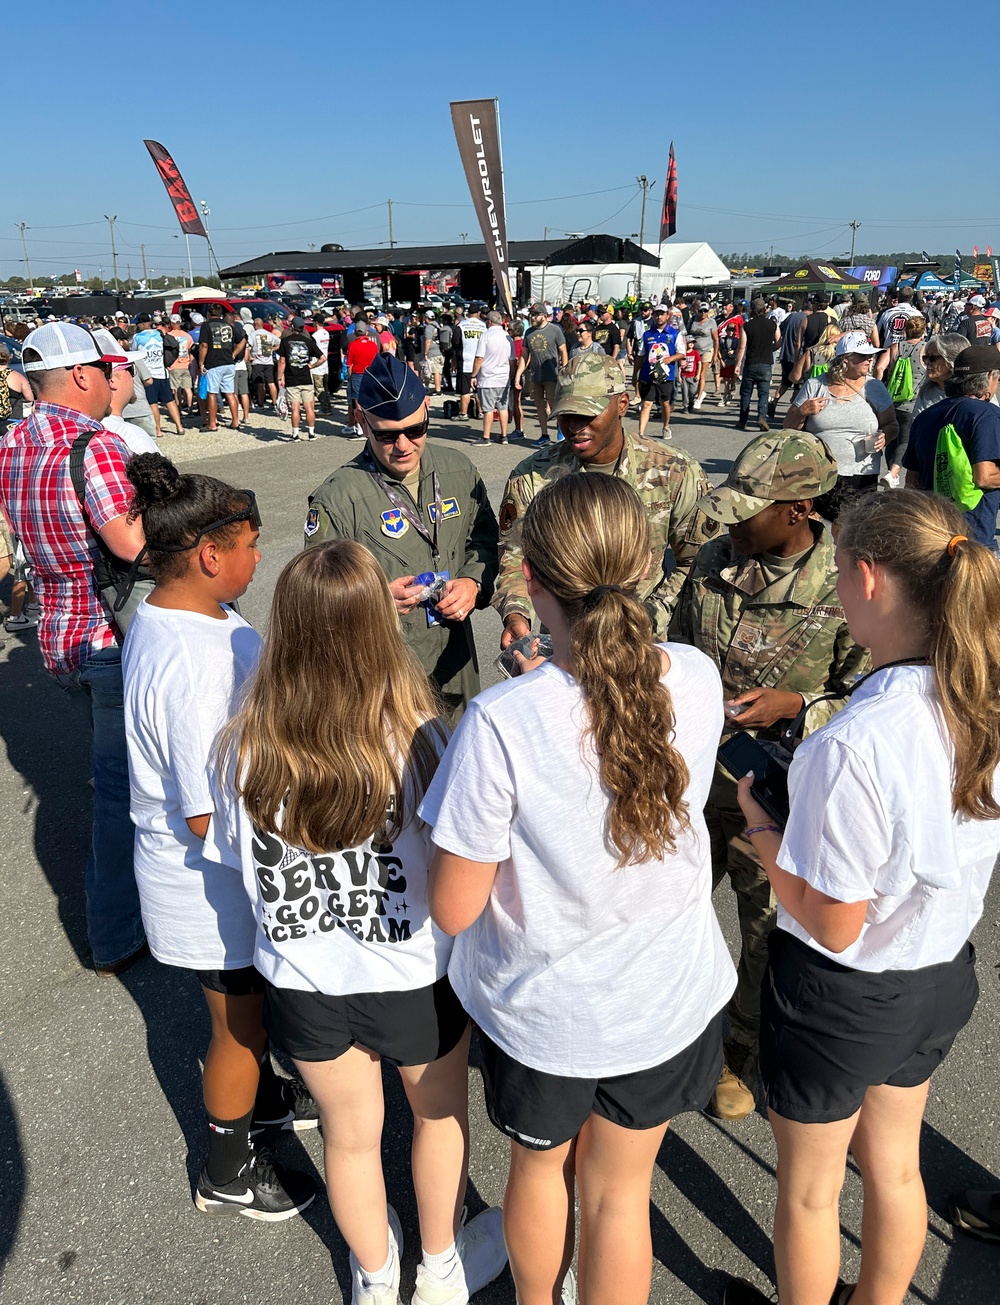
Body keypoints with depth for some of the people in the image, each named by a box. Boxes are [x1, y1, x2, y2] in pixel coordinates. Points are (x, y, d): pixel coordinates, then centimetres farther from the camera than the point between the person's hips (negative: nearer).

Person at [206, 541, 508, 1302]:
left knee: (351, 1133, 27)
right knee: (440, 1117, 28)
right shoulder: (417, 740, -29)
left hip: (304, 984, 2)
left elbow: (239, 863, -5)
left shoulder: (246, 750, -20)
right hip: (413, 979, -2)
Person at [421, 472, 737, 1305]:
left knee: (539, 1166, 30)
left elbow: (452, 909, -21)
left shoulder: (503, 722, -31)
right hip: (669, 995, 2)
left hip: (544, 1007, -2)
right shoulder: (698, 680, -17)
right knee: (619, 1189, 25)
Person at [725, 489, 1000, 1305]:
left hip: (843, 995, -7)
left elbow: (833, 925, -25)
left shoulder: (853, 745, -35)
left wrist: (759, 825, -12)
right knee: (895, 1167, 30)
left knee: (809, 1189, 22)